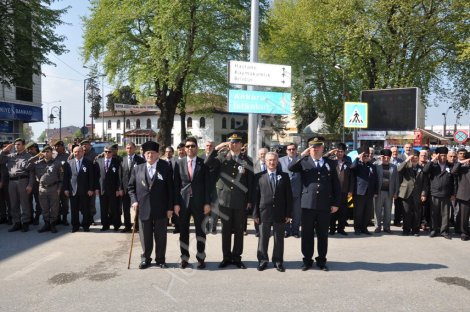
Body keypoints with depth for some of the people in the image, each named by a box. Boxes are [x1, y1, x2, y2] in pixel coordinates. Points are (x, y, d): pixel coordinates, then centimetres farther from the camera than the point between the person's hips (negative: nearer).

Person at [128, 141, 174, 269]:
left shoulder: (166, 168, -3)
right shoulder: (137, 169, 7)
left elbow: (170, 189, -3)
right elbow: (131, 187, 12)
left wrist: (170, 207, -6)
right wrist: (134, 200, -2)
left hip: (161, 209, -2)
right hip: (143, 209, 2)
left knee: (161, 236, 9)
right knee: (145, 236, 11)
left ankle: (160, 259, 24)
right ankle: (145, 258, 27)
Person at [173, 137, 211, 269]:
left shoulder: (203, 163, 0)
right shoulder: (179, 163, 4)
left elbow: (207, 184, -1)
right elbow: (176, 184, 3)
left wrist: (207, 203, -6)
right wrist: (176, 203, -3)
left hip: (199, 202, -1)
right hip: (183, 202, 1)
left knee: (200, 231, 6)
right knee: (183, 231, 8)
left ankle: (201, 258, 18)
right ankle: (184, 258, 21)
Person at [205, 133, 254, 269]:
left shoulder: (247, 160, 1)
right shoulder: (222, 157, 3)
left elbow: (251, 182, 2)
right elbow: (207, 165, -11)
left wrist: (250, 200, -1)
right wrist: (216, 149, -16)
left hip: (240, 201, 0)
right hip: (225, 199, 0)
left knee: (239, 230, 8)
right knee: (226, 230, 9)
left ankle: (237, 257, 21)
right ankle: (226, 257, 21)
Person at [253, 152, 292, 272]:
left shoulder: (284, 176, 6)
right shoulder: (259, 176, 2)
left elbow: (288, 196, 4)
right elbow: (255, 196, 0)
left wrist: (288, 213, -1)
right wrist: (255, 213, -4)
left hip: (280, 213, 1)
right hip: (264, 212, -1)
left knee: (279, 239, 9)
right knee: (263, 238, 7)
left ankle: (278, 261, 23)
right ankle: (263, 260, 21)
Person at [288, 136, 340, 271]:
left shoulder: (330, 163, 7)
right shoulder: (304, 162, 3)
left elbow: (336, 185, 8)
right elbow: (290, 168, -16)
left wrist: (336, 203, 3)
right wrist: (302, 155, -16)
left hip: (325, 205, 1)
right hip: (308, 204, -1)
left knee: (323, 235, 11)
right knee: (307, 234, 7)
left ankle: (321, 260, 25)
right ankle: (307, 260, 21)